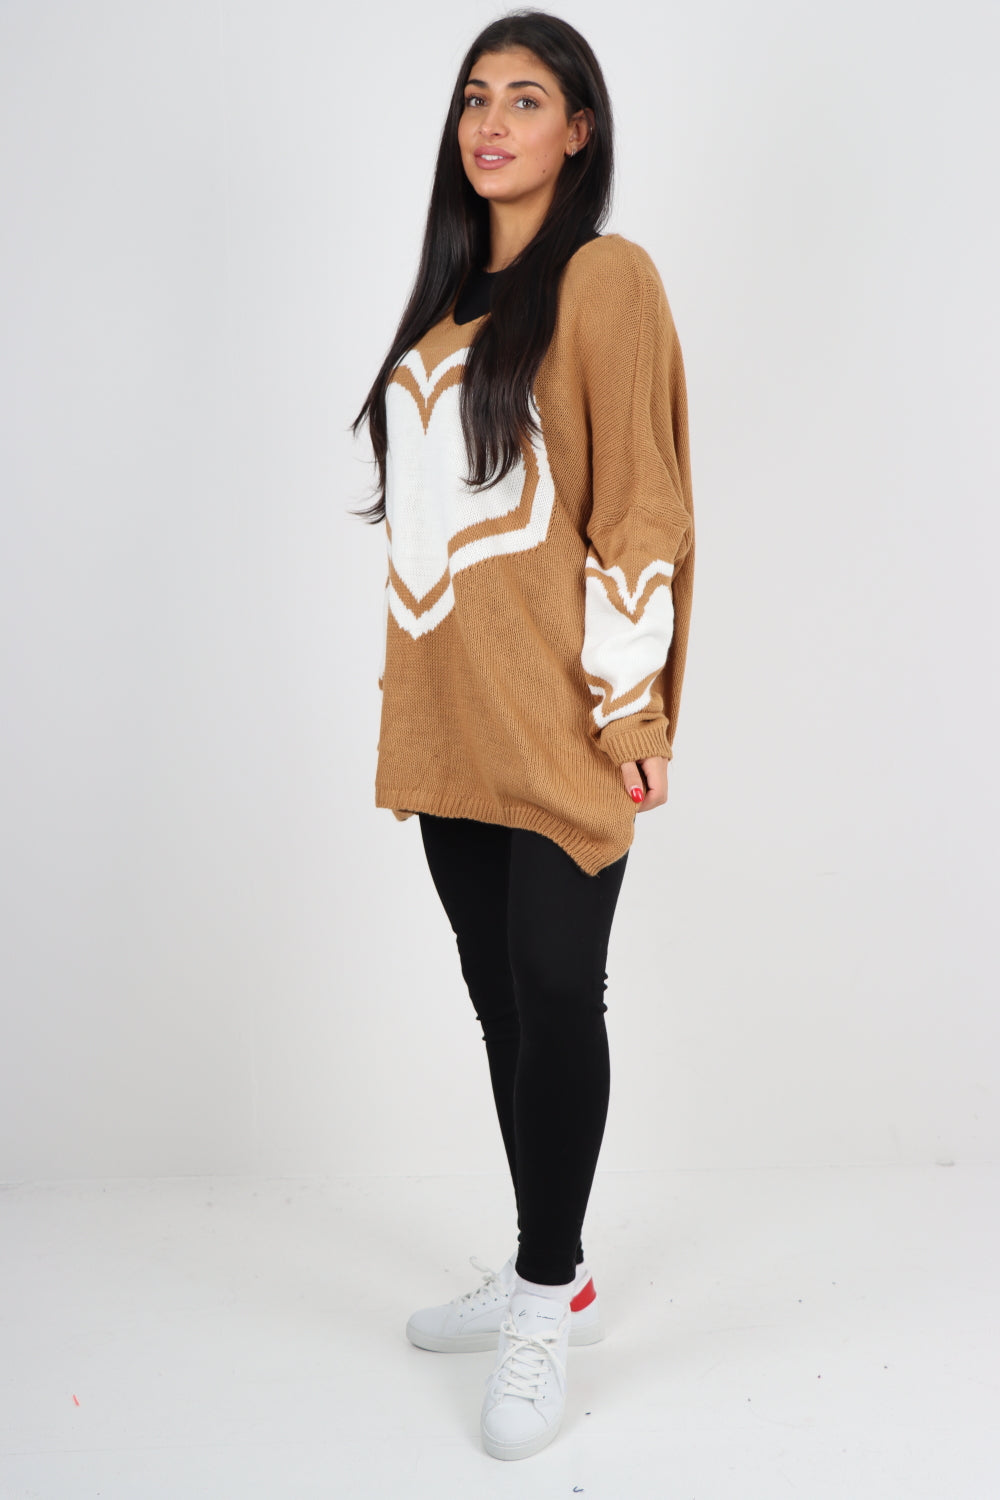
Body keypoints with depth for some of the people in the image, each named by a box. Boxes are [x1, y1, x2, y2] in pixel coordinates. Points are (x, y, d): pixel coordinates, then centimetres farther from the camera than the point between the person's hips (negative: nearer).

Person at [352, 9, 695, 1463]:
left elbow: (640, 506, -10)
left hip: (557, 723, -7)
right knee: (502, 1001, 13)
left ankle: (546, 1305, 16)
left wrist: (630, 706, -13)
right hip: (447, 719, 7)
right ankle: (548, 1271, 28)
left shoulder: (604, 277, -5)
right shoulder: (450, 295, 17)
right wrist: (415, 687, 16)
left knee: (555, 1001, 0)